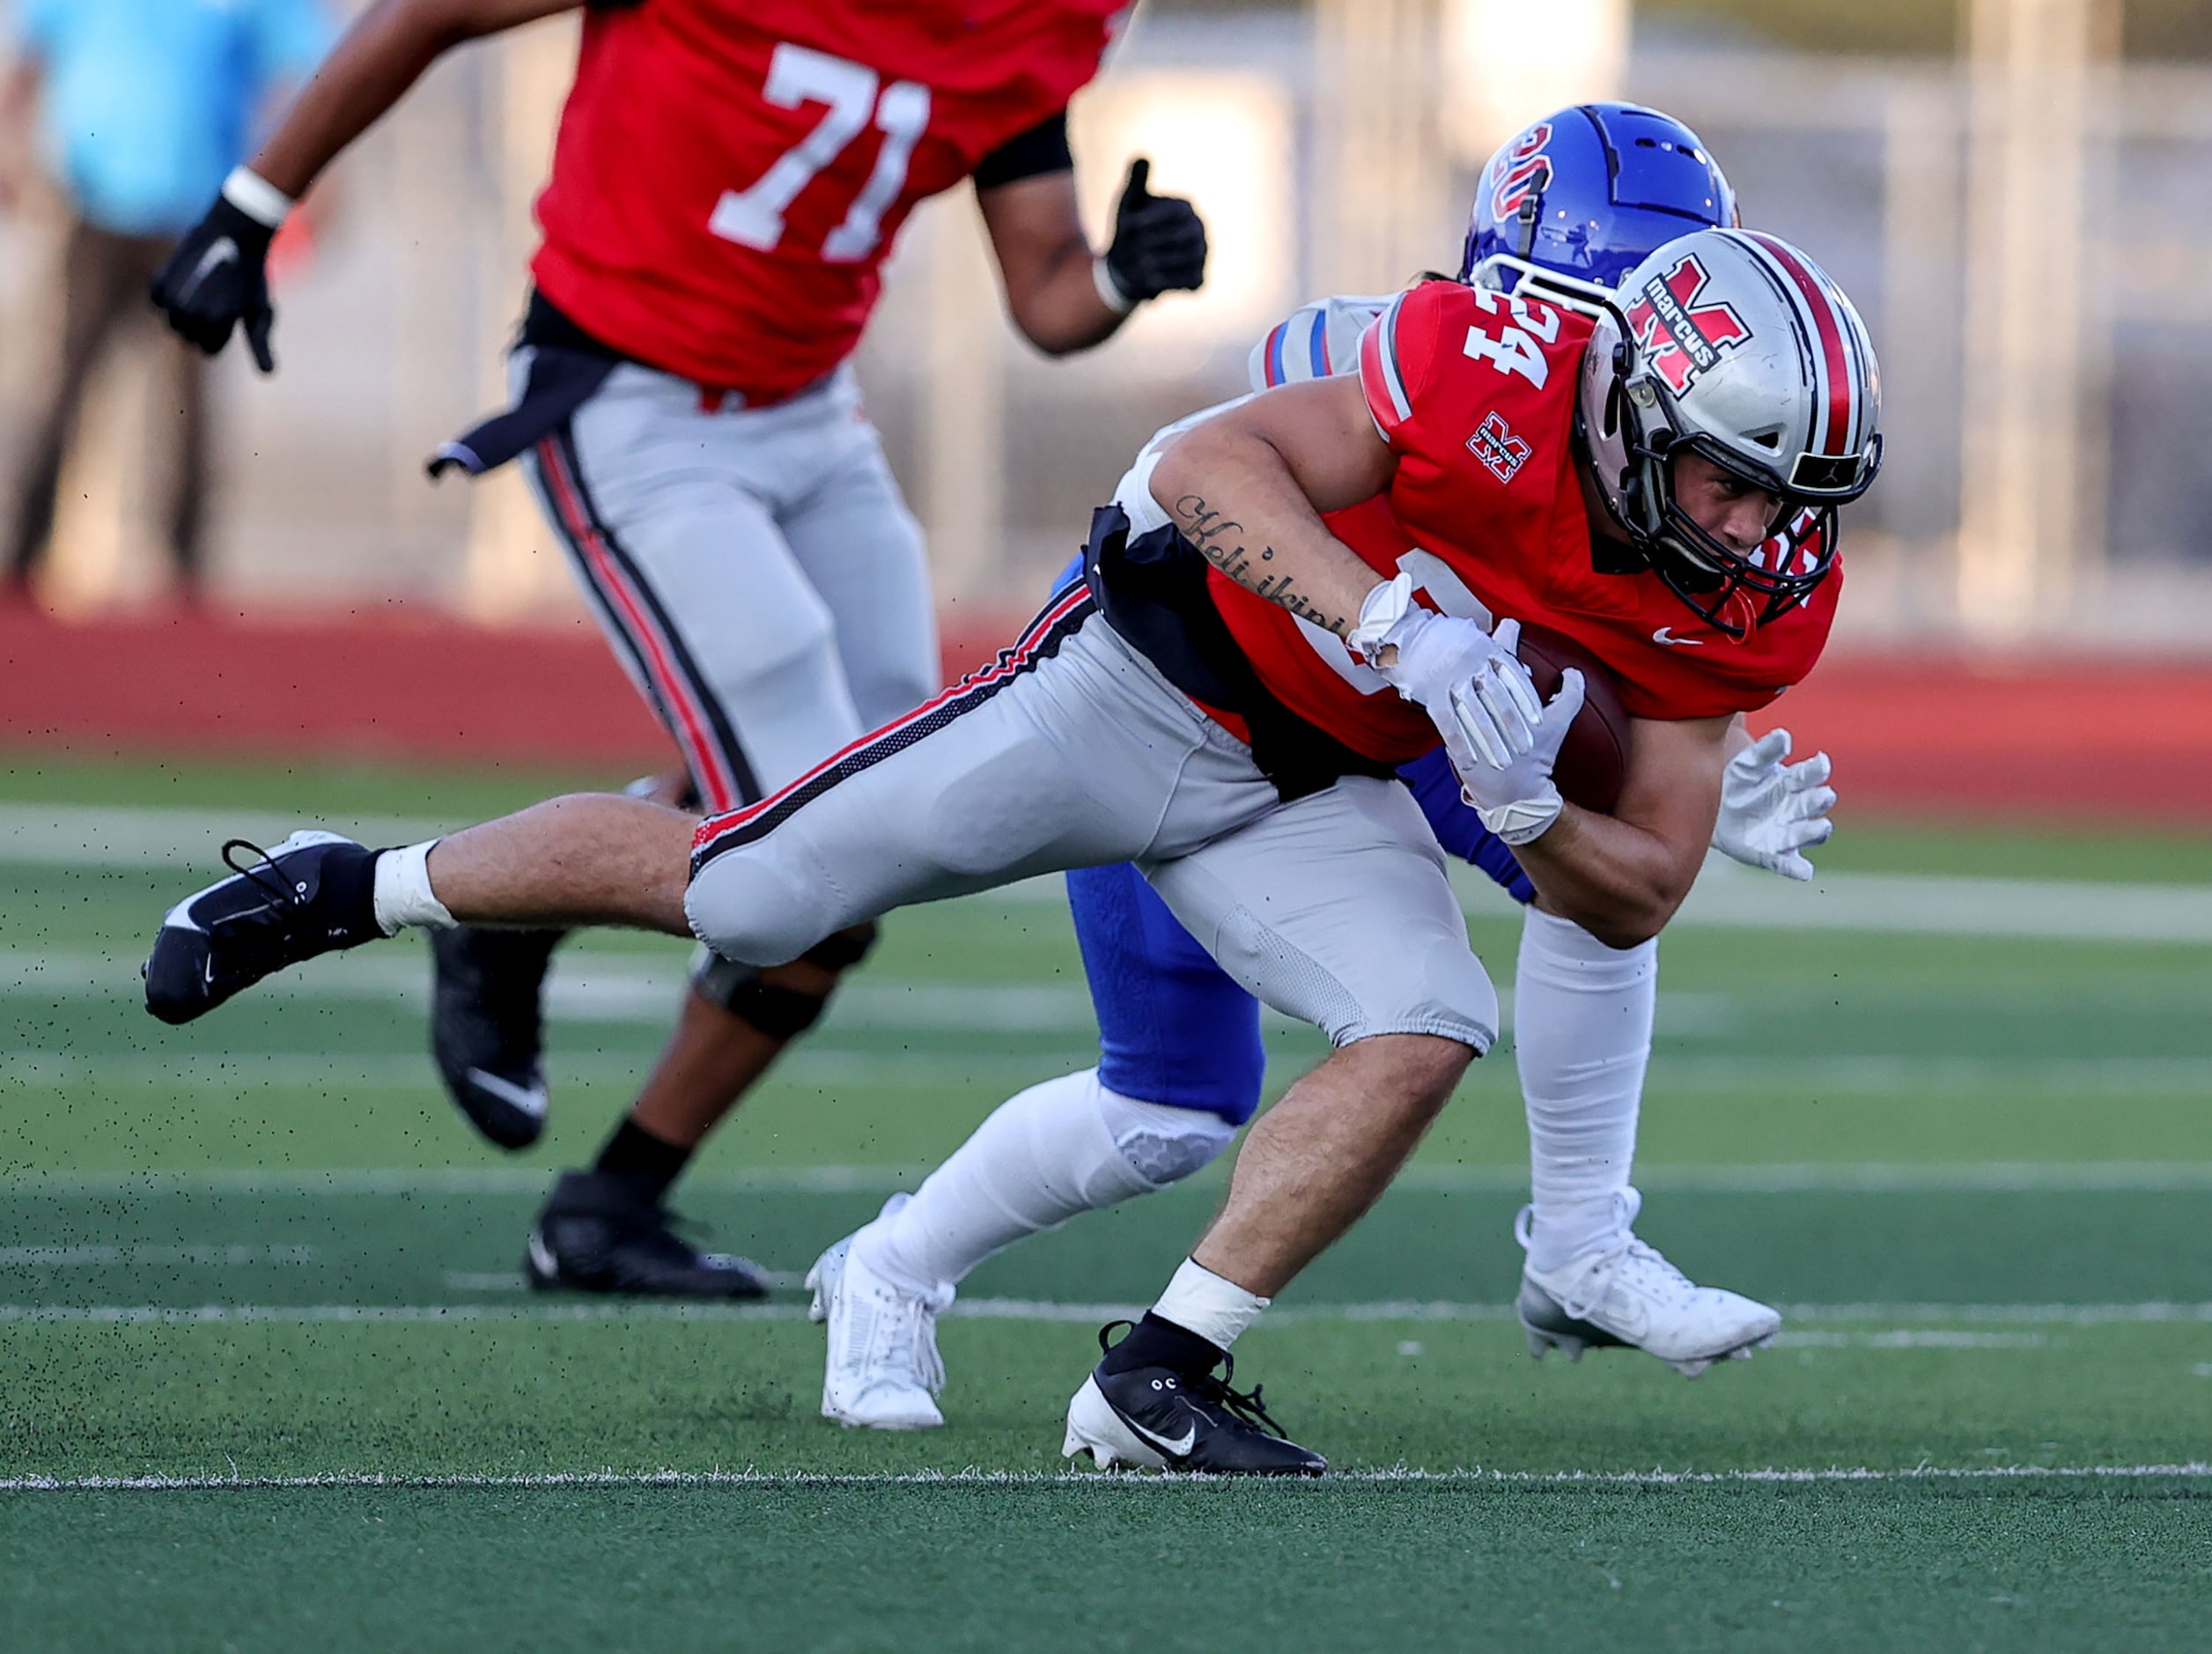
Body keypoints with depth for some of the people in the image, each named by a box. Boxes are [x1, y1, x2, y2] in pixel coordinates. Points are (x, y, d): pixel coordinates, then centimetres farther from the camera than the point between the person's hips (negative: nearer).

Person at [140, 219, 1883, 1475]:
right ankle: (346, 891, 23)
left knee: (1426, 1040, -19)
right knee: (731, 895, 1)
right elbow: (1206, 470, -36)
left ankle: (1158, 1380, -8)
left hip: (1315, 793, 5)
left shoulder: (1748, 606, -11)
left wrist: (1525, 810, -26)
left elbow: (1638, 900, -4)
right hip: (1149, 679, -5)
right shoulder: (1504, 377, -30)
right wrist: (1391, 622, -49)